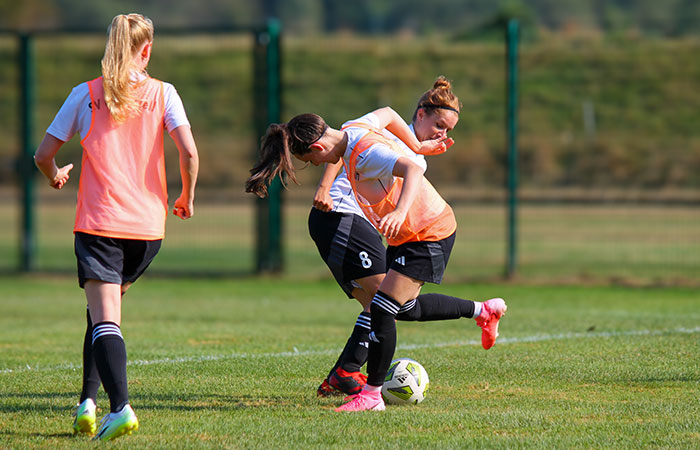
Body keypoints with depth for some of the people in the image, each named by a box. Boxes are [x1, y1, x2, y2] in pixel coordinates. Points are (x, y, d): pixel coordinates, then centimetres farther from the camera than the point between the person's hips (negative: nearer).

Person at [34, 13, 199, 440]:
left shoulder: (86, 95, 3)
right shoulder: (162, 93, 3)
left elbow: (44, 155, 5)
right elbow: (189, 152, -8)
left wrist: (56, 176, 28)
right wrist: (187, 198, 9)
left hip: (98, 222, -2)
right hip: (148, 225, 2)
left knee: (105, 318, -9)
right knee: (105, 308, 20)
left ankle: (121, 406, -27)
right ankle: (88, 400, 13)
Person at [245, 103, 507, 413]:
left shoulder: (366, 153, -29)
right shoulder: (349, 131, -1)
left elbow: (412, 170, -43)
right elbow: (386, 113, 17)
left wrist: (400, 213, -56)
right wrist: (417, 146, 23)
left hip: (428, 233, -10)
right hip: (406, 234, 10)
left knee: (382, 309, -15)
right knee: (405, 308, 23)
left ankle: (371, 395, -8)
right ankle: (484, 311, 38)